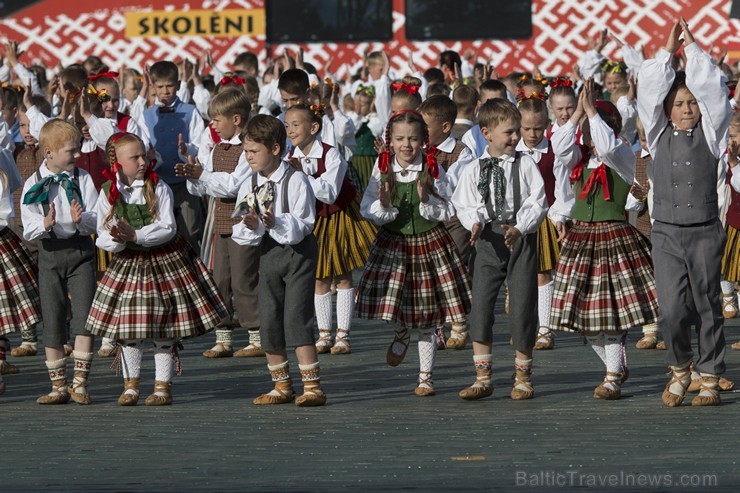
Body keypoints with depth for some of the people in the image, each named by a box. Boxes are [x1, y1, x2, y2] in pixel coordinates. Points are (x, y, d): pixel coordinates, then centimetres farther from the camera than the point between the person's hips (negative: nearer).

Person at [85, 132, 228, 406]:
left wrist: (136, 235, -27)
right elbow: (102, 236, -4)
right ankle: (131, 385, 16)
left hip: (165, 258, -2)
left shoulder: (158, 188, -9)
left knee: (164, 325, 2)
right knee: (127, 324, 3)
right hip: (127, 262, 2)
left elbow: (168, 228, -15)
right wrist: (117, 240, -26)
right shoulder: (108, 193, -4)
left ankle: (162, 386, 11)